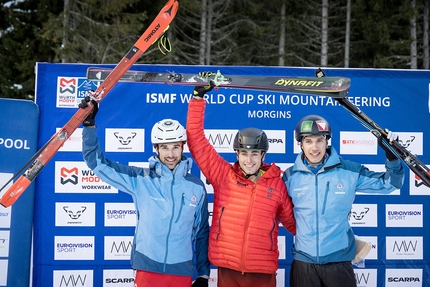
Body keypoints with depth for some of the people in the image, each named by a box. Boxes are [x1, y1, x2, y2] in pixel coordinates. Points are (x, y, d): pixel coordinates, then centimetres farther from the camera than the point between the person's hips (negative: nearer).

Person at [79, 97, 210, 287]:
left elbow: (202, 232, 10)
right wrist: (89, 124, -11)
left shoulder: (196, 187, 2)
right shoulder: (140, 180, -2)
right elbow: (98, 163, -3)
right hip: (147, 269, -1)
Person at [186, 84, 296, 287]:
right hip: (228, 270, 0)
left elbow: (292, 221, 15)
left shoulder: (277, 183, 2)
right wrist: (198, 97, -2)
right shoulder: (223, 175, 0)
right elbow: (196, 139, 0)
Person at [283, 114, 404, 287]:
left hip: (339, 261, -1)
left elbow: (389, 184, 4)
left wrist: (392, 156, -10)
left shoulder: (349, 171, -4)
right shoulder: (290, 176, -1)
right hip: (303, 261, 1)